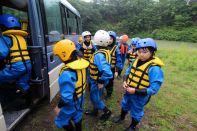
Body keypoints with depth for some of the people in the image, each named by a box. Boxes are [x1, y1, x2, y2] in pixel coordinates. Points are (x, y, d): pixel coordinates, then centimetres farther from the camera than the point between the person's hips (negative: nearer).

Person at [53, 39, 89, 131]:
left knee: (62, 120, 19)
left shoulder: (67, 73, -37)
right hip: (80, 97, 8)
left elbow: (66, 96, -31)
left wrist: (59, 107, -13)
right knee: (77, 115, 29)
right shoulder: (81, 63, -11)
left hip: (71, 102, -7)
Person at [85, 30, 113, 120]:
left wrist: (101, 82, -26)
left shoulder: (99, 55, -32)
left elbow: (107, 71, -41)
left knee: (94, 97, 13)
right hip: (99, 79, 9)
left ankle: (106, 111, 31)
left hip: (97, 81, -9)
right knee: (96, 96, 24)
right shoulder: (106, 51, -2)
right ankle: (94, 111, 45)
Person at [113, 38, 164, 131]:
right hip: (128, 91, 6)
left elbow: (153, 89, -28)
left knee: (136, 112, 20)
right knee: (125, 105, 30)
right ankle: (122, 117, 61)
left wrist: (135, 91, -30)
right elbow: (128, 72, 7)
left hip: (140, 96, -6)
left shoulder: (154, 68, -29)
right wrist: (125, 81, -11)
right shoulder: (136, 61, -7)